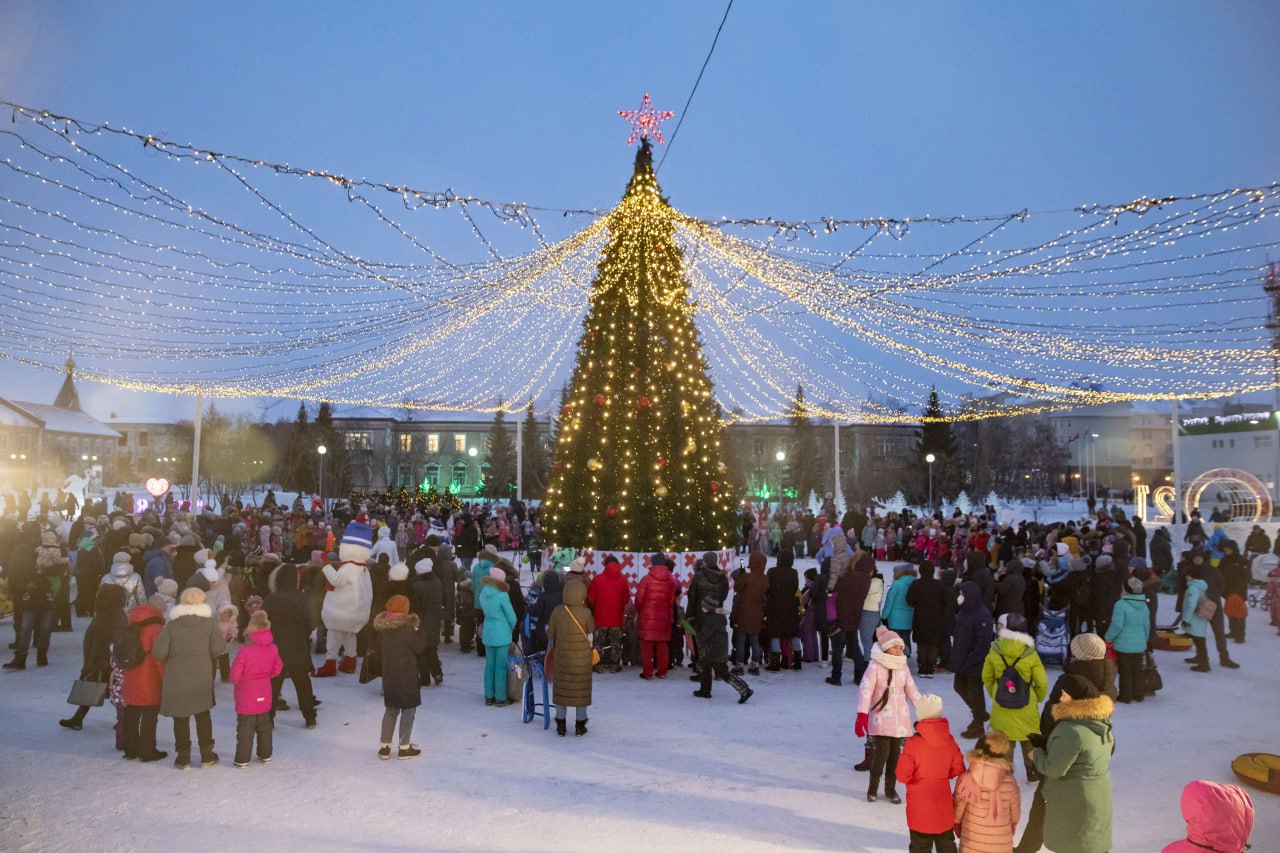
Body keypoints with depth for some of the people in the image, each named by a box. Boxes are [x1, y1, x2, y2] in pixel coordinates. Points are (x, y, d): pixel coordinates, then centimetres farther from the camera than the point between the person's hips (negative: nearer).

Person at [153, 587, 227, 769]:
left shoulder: (171, 625, -6)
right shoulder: (208, 623, -5)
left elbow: (158, 653, -10)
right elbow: (219, 648, -7)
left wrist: (172, 657, 10)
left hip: (177, 680, -1)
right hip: (202, 678, 1)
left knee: (180, 717, 9)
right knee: (203, 715, 14)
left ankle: (183, 756, 14)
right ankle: (207, 755, 18)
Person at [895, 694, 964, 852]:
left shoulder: (913, 743, -21)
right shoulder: (949, 740, -6)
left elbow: (902, 775, -18)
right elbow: (958, 769, 3)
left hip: (919, 807, -4)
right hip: (944, 806, 4)